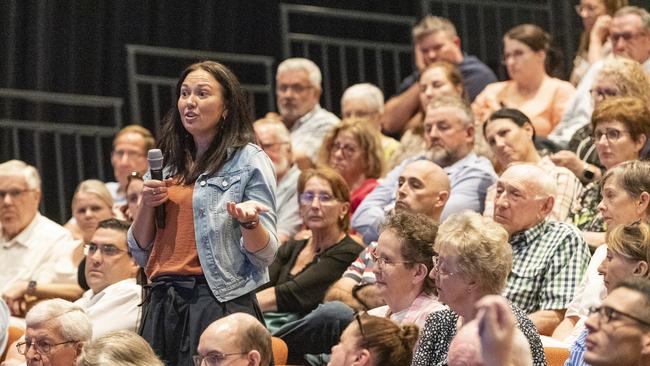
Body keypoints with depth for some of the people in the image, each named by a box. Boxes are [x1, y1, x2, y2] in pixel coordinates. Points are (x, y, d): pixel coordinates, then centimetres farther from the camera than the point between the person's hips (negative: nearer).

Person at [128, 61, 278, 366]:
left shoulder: (249, 160, 0)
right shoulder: (166, 164, 16)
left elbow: (264, 254, -6)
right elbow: (140, 253, 17)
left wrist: (248, 221, -26)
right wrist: (147, 205, 0)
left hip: (220, 301, -5)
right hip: (162, 304, 5)